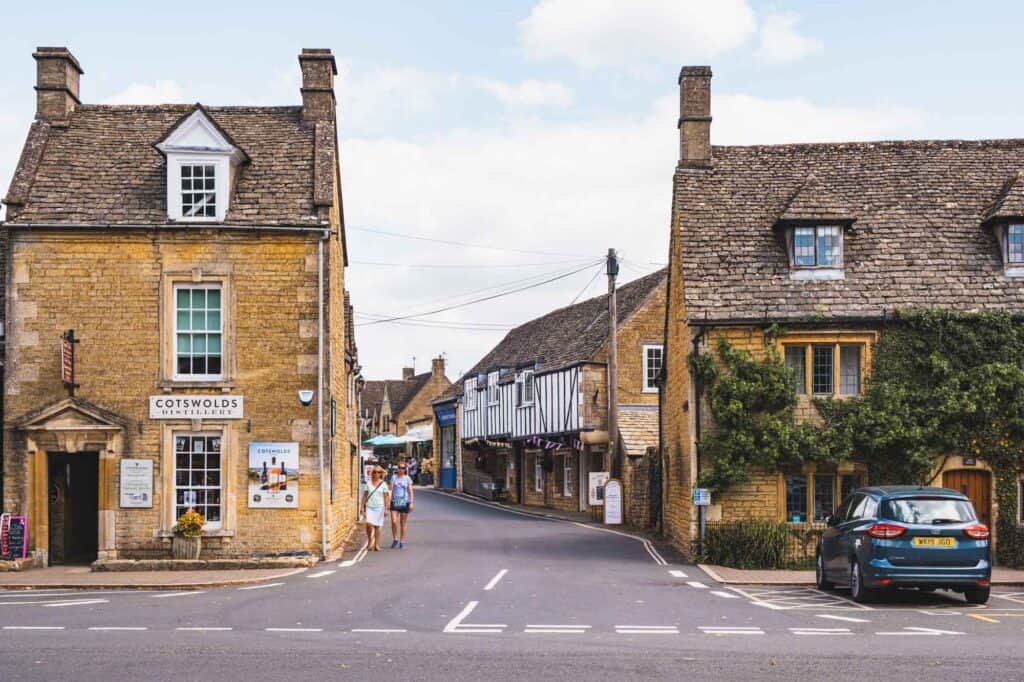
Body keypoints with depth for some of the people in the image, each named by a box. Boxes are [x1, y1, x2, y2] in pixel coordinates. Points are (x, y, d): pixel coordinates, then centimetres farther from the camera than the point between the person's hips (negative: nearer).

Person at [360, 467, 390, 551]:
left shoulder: (383, 484, 1)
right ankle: (369, 540, 5)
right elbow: (365, 496, 10)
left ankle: (377, 545, 10)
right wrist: (362, 506, 5)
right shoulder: (369, 483, 6)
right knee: (368, 524, -16)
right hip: (369, 507, 1)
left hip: (379, 507, -1)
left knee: (377, 526, 3)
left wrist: (386, 508, -6)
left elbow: (386, 497, 1)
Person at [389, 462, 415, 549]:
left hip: (404, 503, -1)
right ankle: (395, 539, 9)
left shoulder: (407, 478, 2)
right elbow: (390, 489, 5)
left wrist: (411, 502, -5)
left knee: (403, 523, 4)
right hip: (395, 502, 1)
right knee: (394, 522, -10)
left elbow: (410, 491, 2)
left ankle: (402, 542, 13)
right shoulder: (394, 477, 6)